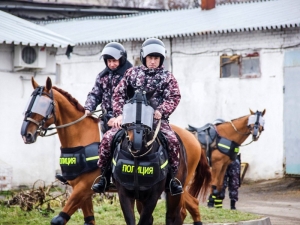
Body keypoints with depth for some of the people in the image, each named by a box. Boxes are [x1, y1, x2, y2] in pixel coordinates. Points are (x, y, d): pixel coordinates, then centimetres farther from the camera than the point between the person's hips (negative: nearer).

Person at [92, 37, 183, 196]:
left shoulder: (167, 77, 10)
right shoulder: (132, 73, 13)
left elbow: (174, 97, -1)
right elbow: (119, 94, 11)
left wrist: (161, 111, -19)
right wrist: (119, 114, -4)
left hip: (156, 119, -1)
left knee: (172, 140, -28)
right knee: (107, 138, -18)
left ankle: (173, 177, -12)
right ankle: (103, 175, -3)